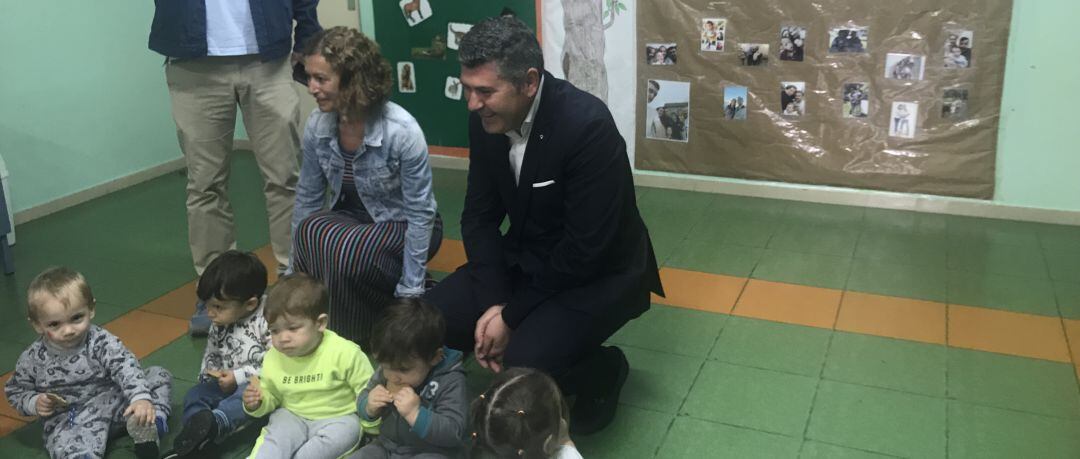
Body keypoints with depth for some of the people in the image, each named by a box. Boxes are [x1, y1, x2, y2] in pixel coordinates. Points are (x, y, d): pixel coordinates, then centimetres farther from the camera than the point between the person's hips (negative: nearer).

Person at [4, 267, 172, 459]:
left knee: (159, 376, -12)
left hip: (112, 401, 2)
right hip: (67, 420, -1)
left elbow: (126, 367, -25)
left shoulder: (101, 341, -12)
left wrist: (141, 397, -42)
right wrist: (34, 403, -11)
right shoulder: (32, 359, -5)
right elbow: (14, 391, 11)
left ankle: (143, 427, -29)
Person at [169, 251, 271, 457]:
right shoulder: (219, 324, 5)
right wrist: (209, 373, 6)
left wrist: (239, 377, -20)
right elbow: (210, 353, 23)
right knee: (194, 395, -13)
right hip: (226, 383, 7)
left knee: (246, 396, -36)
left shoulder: (267, 323, -19)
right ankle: (199, 435, -35)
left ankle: (213, 424, -58)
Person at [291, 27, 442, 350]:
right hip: (354, 220, 5)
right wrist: (297, 271, 4)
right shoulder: (317, 125, -12)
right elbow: (307, 198, 1)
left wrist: (409, 293, -20)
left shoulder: (402, 131, -28)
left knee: (328, 243, -33)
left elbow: (420, 213, -21)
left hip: (402, 227, -5)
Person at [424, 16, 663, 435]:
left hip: (597, 273, -6)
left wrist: (511, 315, -20)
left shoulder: (587, 125, -30)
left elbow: (584, 250, -27)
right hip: (525, 259, 7)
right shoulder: (485, 118, -9)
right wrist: (492, 303, -14)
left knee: (521, 365, -27)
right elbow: (479, 216, -1)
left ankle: (602, 368, 6)